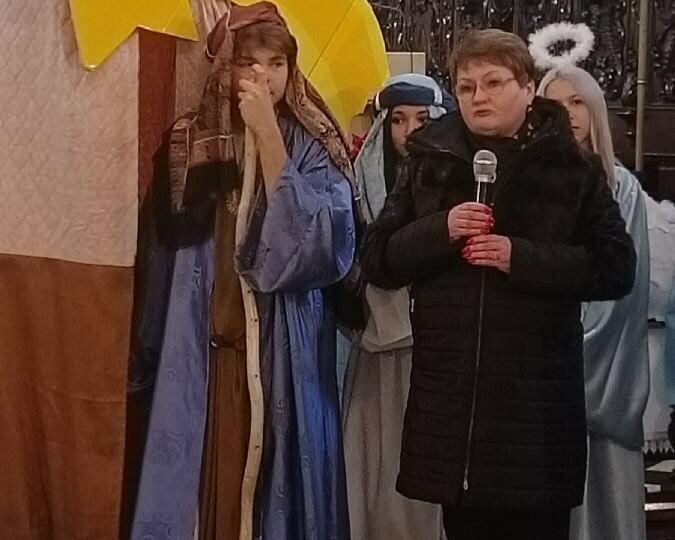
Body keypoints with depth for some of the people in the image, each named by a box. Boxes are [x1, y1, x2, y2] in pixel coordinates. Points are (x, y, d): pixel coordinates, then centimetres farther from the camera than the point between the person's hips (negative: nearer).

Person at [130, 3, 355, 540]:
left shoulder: (314, 146, -2)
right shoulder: (195, 141, 6)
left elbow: (314, 242, -17)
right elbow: (169, 249, 12)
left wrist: (267, 134, -19)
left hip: (285, 351, -2)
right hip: (209, 348, 2)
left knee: (279, 480, 3)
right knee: (210, 482, 4)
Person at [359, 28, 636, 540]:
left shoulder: (574, 167, 2)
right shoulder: (429, 162, 8)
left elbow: (616, 269, -4)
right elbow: (377, 260, 5)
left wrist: (522, 257, -16)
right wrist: (440, 228, -13)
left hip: (536, 393, -2)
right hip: (448, 395, 2)